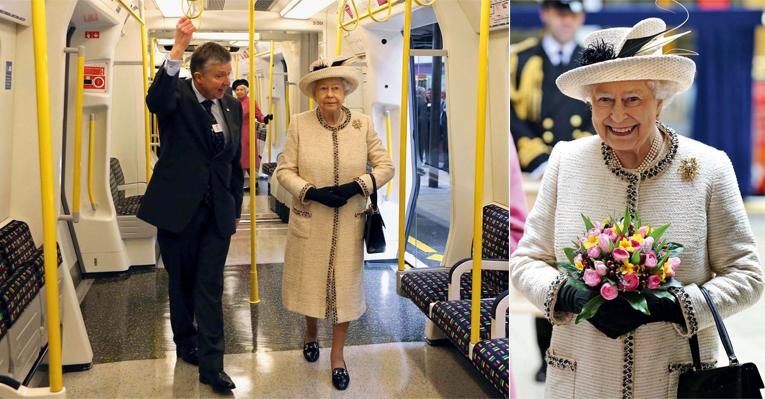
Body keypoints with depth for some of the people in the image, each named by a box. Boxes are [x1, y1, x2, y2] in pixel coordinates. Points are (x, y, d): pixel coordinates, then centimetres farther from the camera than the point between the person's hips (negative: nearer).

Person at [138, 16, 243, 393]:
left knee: (210, 286, 1)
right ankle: (186, 344, 34)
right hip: (178, 208, -3)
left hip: (217, 211, 3)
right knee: (181, 281, 14)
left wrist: (235, 209, 12)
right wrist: (178, 48, -44)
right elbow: (155, 99, -35)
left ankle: (211, 364, 4)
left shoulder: (232, 106, 5)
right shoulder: (177, 97, -9)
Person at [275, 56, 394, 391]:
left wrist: (356, 187, -17)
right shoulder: (299, 124, -7)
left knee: (345, 284, 8)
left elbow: (385, 166, -2)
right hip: (309, 221, 0)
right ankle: (311, 333, 45)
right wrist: (312, 192, -20)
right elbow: (284, 170, -5)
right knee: (309, 279, 15)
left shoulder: (363, 124, -5)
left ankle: (337, 354, 25)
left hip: (349, 223, 0)